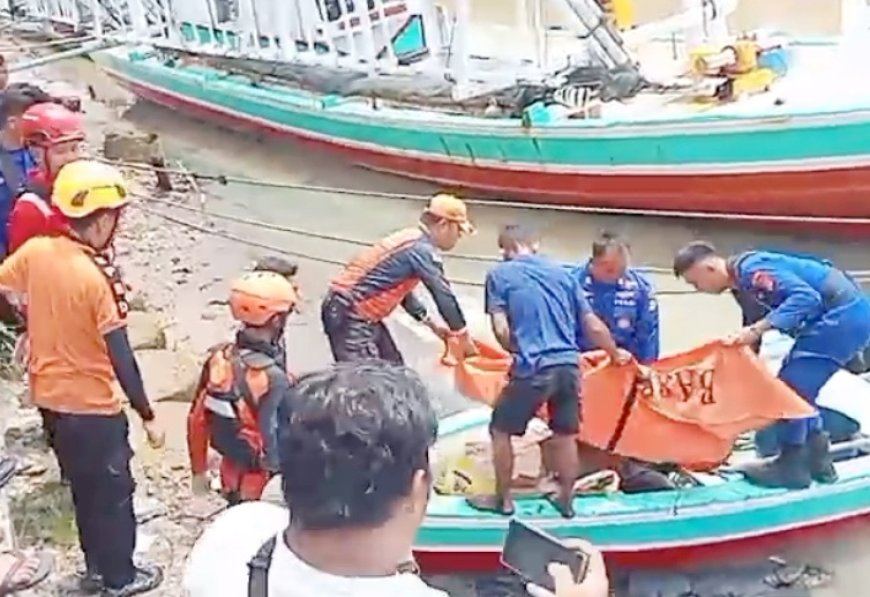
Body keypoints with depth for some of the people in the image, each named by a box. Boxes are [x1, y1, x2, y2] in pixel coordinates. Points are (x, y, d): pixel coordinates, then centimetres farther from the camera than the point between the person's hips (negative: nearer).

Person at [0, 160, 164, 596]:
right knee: (112, 491, 14)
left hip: (49, 397, 7)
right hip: (92, 406, -7)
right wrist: (147, 416, -13)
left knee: (83, 485, 24)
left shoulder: (35, 251, -7)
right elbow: (121, 358, -22)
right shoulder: (100, 278, -25)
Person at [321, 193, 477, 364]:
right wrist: (465, 339, -1)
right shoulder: (423, 249, -16)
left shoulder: (411, 239, 13)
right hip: (350, 313, -11)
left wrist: (432, 323, 25)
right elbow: (444, 296, -12)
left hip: (355, 311, 11)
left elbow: (402, 290, 23)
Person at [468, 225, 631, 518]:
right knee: (565, 435, 20)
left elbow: (501, 330, -5)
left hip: (533, 368, -4)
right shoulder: (562, 272, 13)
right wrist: (616, 353, 31)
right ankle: (566, 500, 31)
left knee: (501, 430, 16)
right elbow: (593, 326, 14)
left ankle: (503, 499, 24)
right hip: (569, 366, 4)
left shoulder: (500, 274, 3)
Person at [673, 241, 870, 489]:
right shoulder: (744, 278, 11)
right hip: (847, 314, 10)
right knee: (799, 388, 16)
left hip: (844, 315, -10)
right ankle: (817, 459, 23)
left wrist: (757, 329, -30)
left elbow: (806, 297, -28)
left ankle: (791, 466, 3)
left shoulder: (752, 269, -19)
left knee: (792, 387, -7)